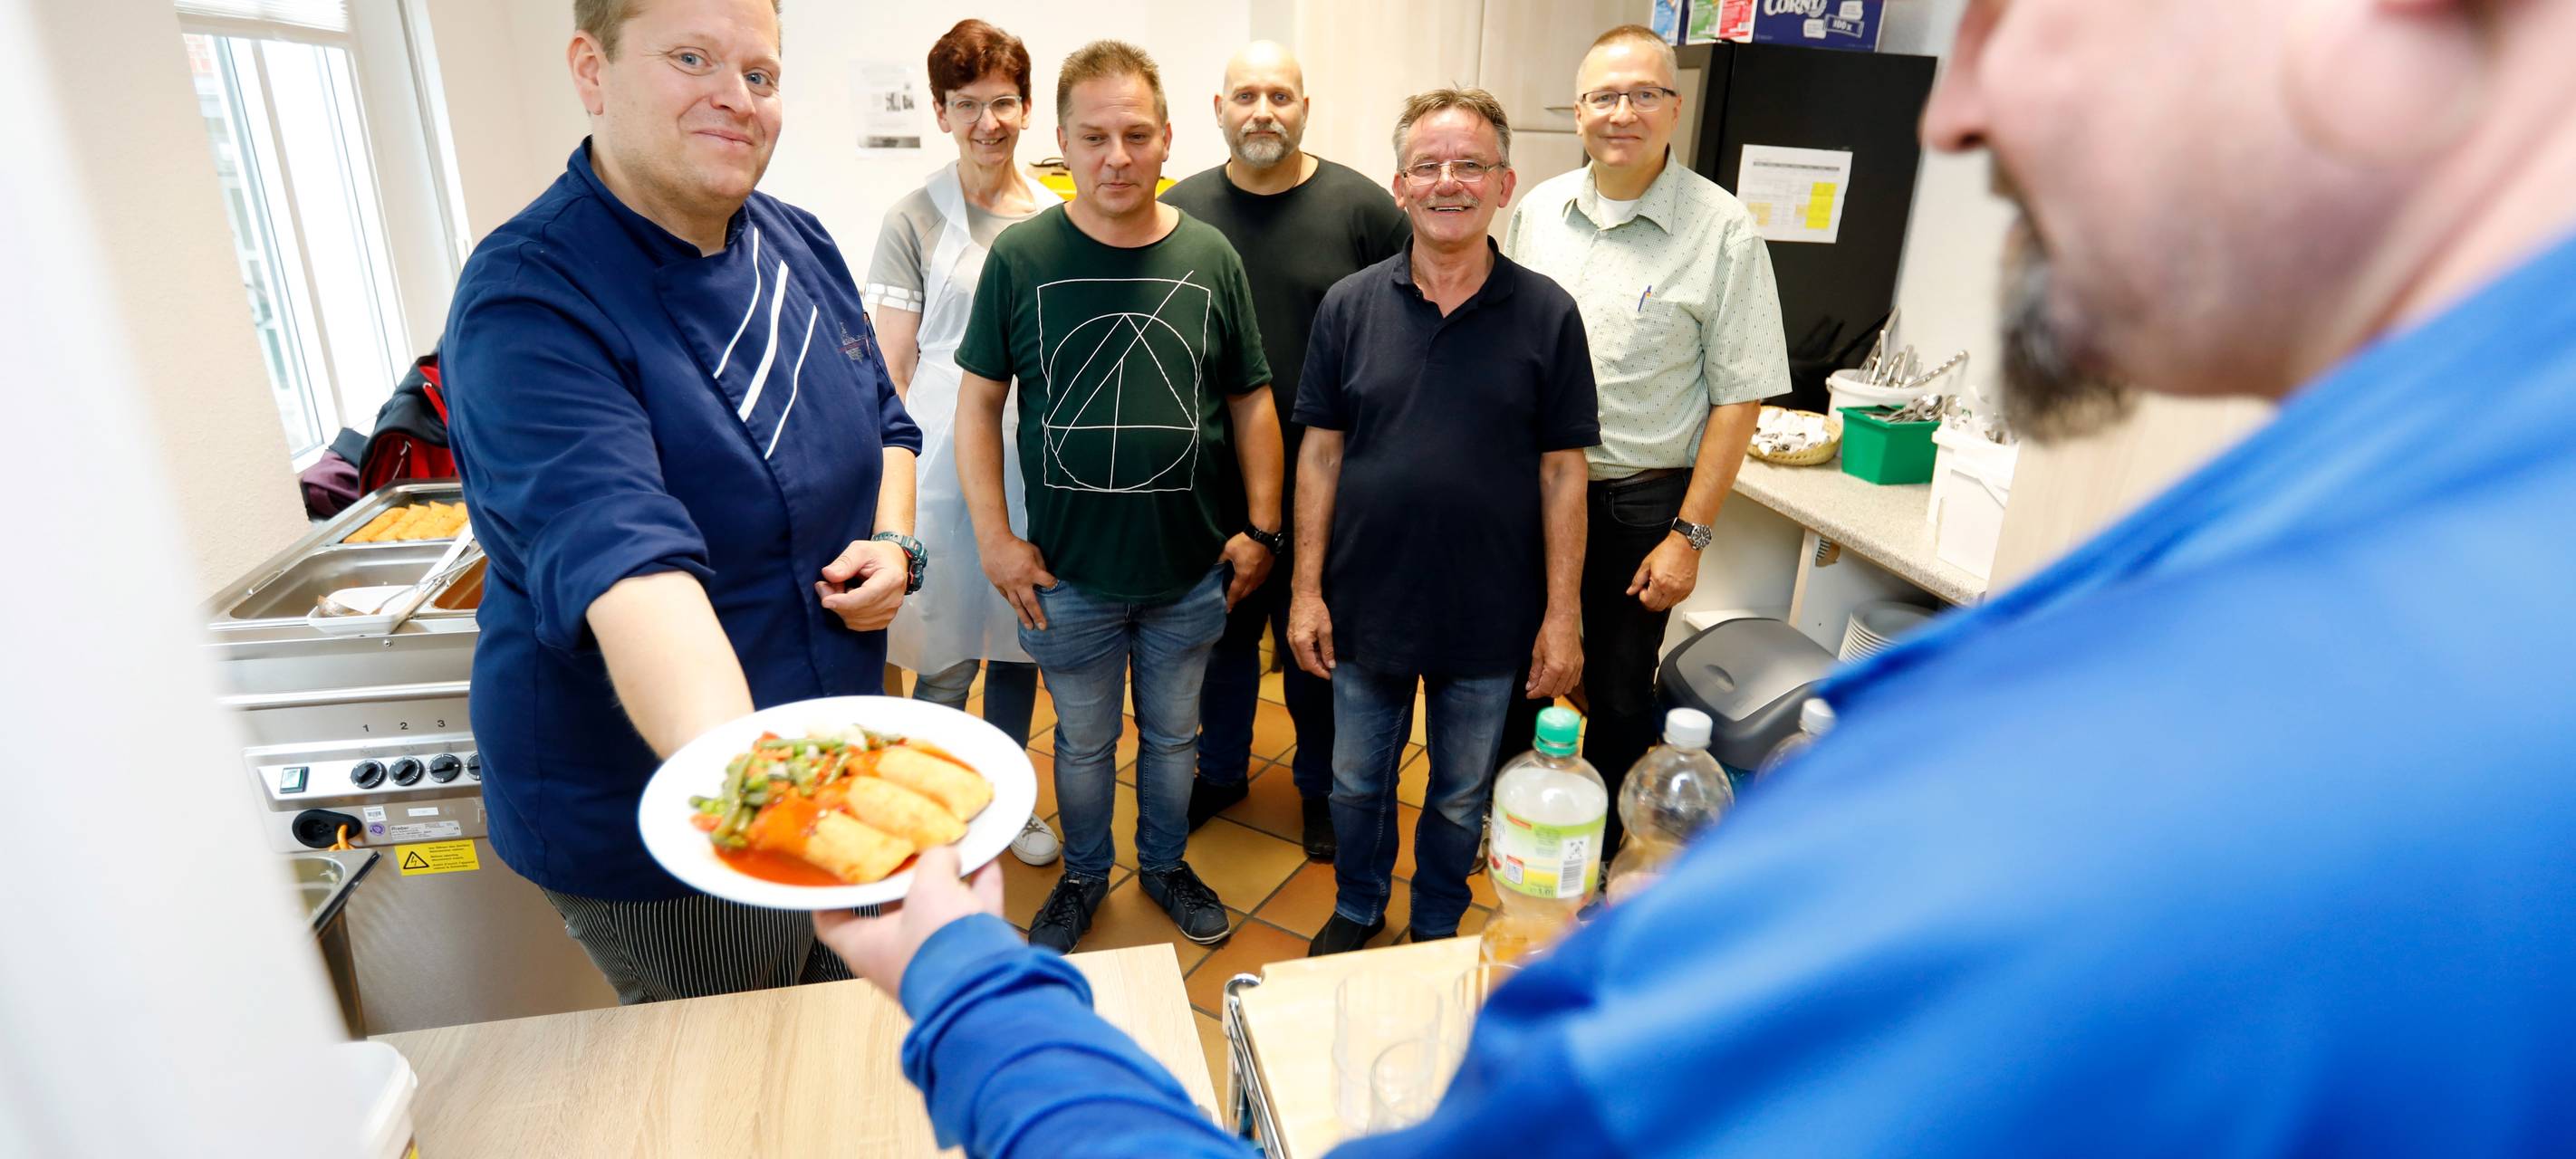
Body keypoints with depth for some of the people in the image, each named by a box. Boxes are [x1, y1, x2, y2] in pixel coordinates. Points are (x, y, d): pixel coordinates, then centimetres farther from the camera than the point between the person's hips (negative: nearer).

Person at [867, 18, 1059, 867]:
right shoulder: (914, 221, -3)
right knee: (945, 659, 4)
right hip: (945, 465, -3)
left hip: (1036, 463, 3)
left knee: (1018, 639, 14)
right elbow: (895, 367, -3)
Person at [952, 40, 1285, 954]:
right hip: (1068, 572, -1)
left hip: (1191, 569, 1)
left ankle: (1165, 863, 43)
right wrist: (994, 536, -6)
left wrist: (1259, 527, 0)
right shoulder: (1021, 256, -7)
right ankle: (1083, 876, 41)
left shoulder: (1211, 258, -3)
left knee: (1172, 735, 19)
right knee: (1083, 742, 18)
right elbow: (979, 401, -2)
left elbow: (1250, 401, 3)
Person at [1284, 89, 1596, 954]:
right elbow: (1321, 454, 0)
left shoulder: (1546, 315, -6)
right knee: (1357, 782, 19)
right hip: (1367, 607, 1)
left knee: (1461, 797, 17)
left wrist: (1561, 614, -6)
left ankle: (1437, 930, 42)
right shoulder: (1349, 307, -3)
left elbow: (1562, 472, -4)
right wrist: (1307, 589, -3)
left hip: (1490, 620, -1)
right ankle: (1357, 910, 45)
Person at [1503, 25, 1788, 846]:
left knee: (1619, 698, 9)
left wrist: (1689, 535, -12)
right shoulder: (1539, 210, 3)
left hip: (1639, 499, -3)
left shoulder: (1723, 231, -10)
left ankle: (1591, 860, 32)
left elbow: (1738, 398, -10)